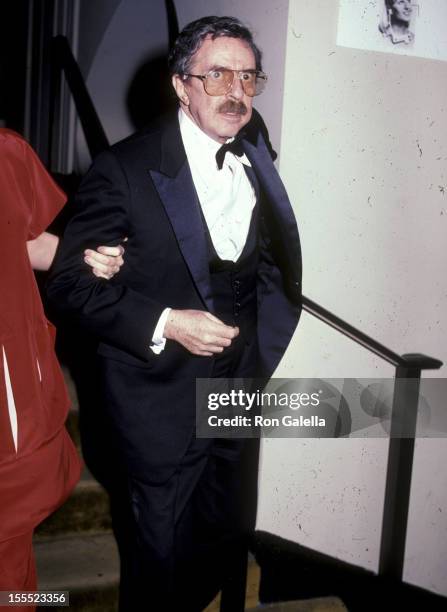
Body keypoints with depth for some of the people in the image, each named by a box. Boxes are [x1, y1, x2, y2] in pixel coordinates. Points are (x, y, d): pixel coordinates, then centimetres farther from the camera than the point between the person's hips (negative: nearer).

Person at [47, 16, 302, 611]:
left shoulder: (255, 149, 2)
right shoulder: (126, 168, -15)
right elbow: (72, 282, -13)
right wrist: (165, 325, -23)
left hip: (239, 383, 6)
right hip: (160, 395, -5)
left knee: (230, 530, 21)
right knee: (161, 551, 11)